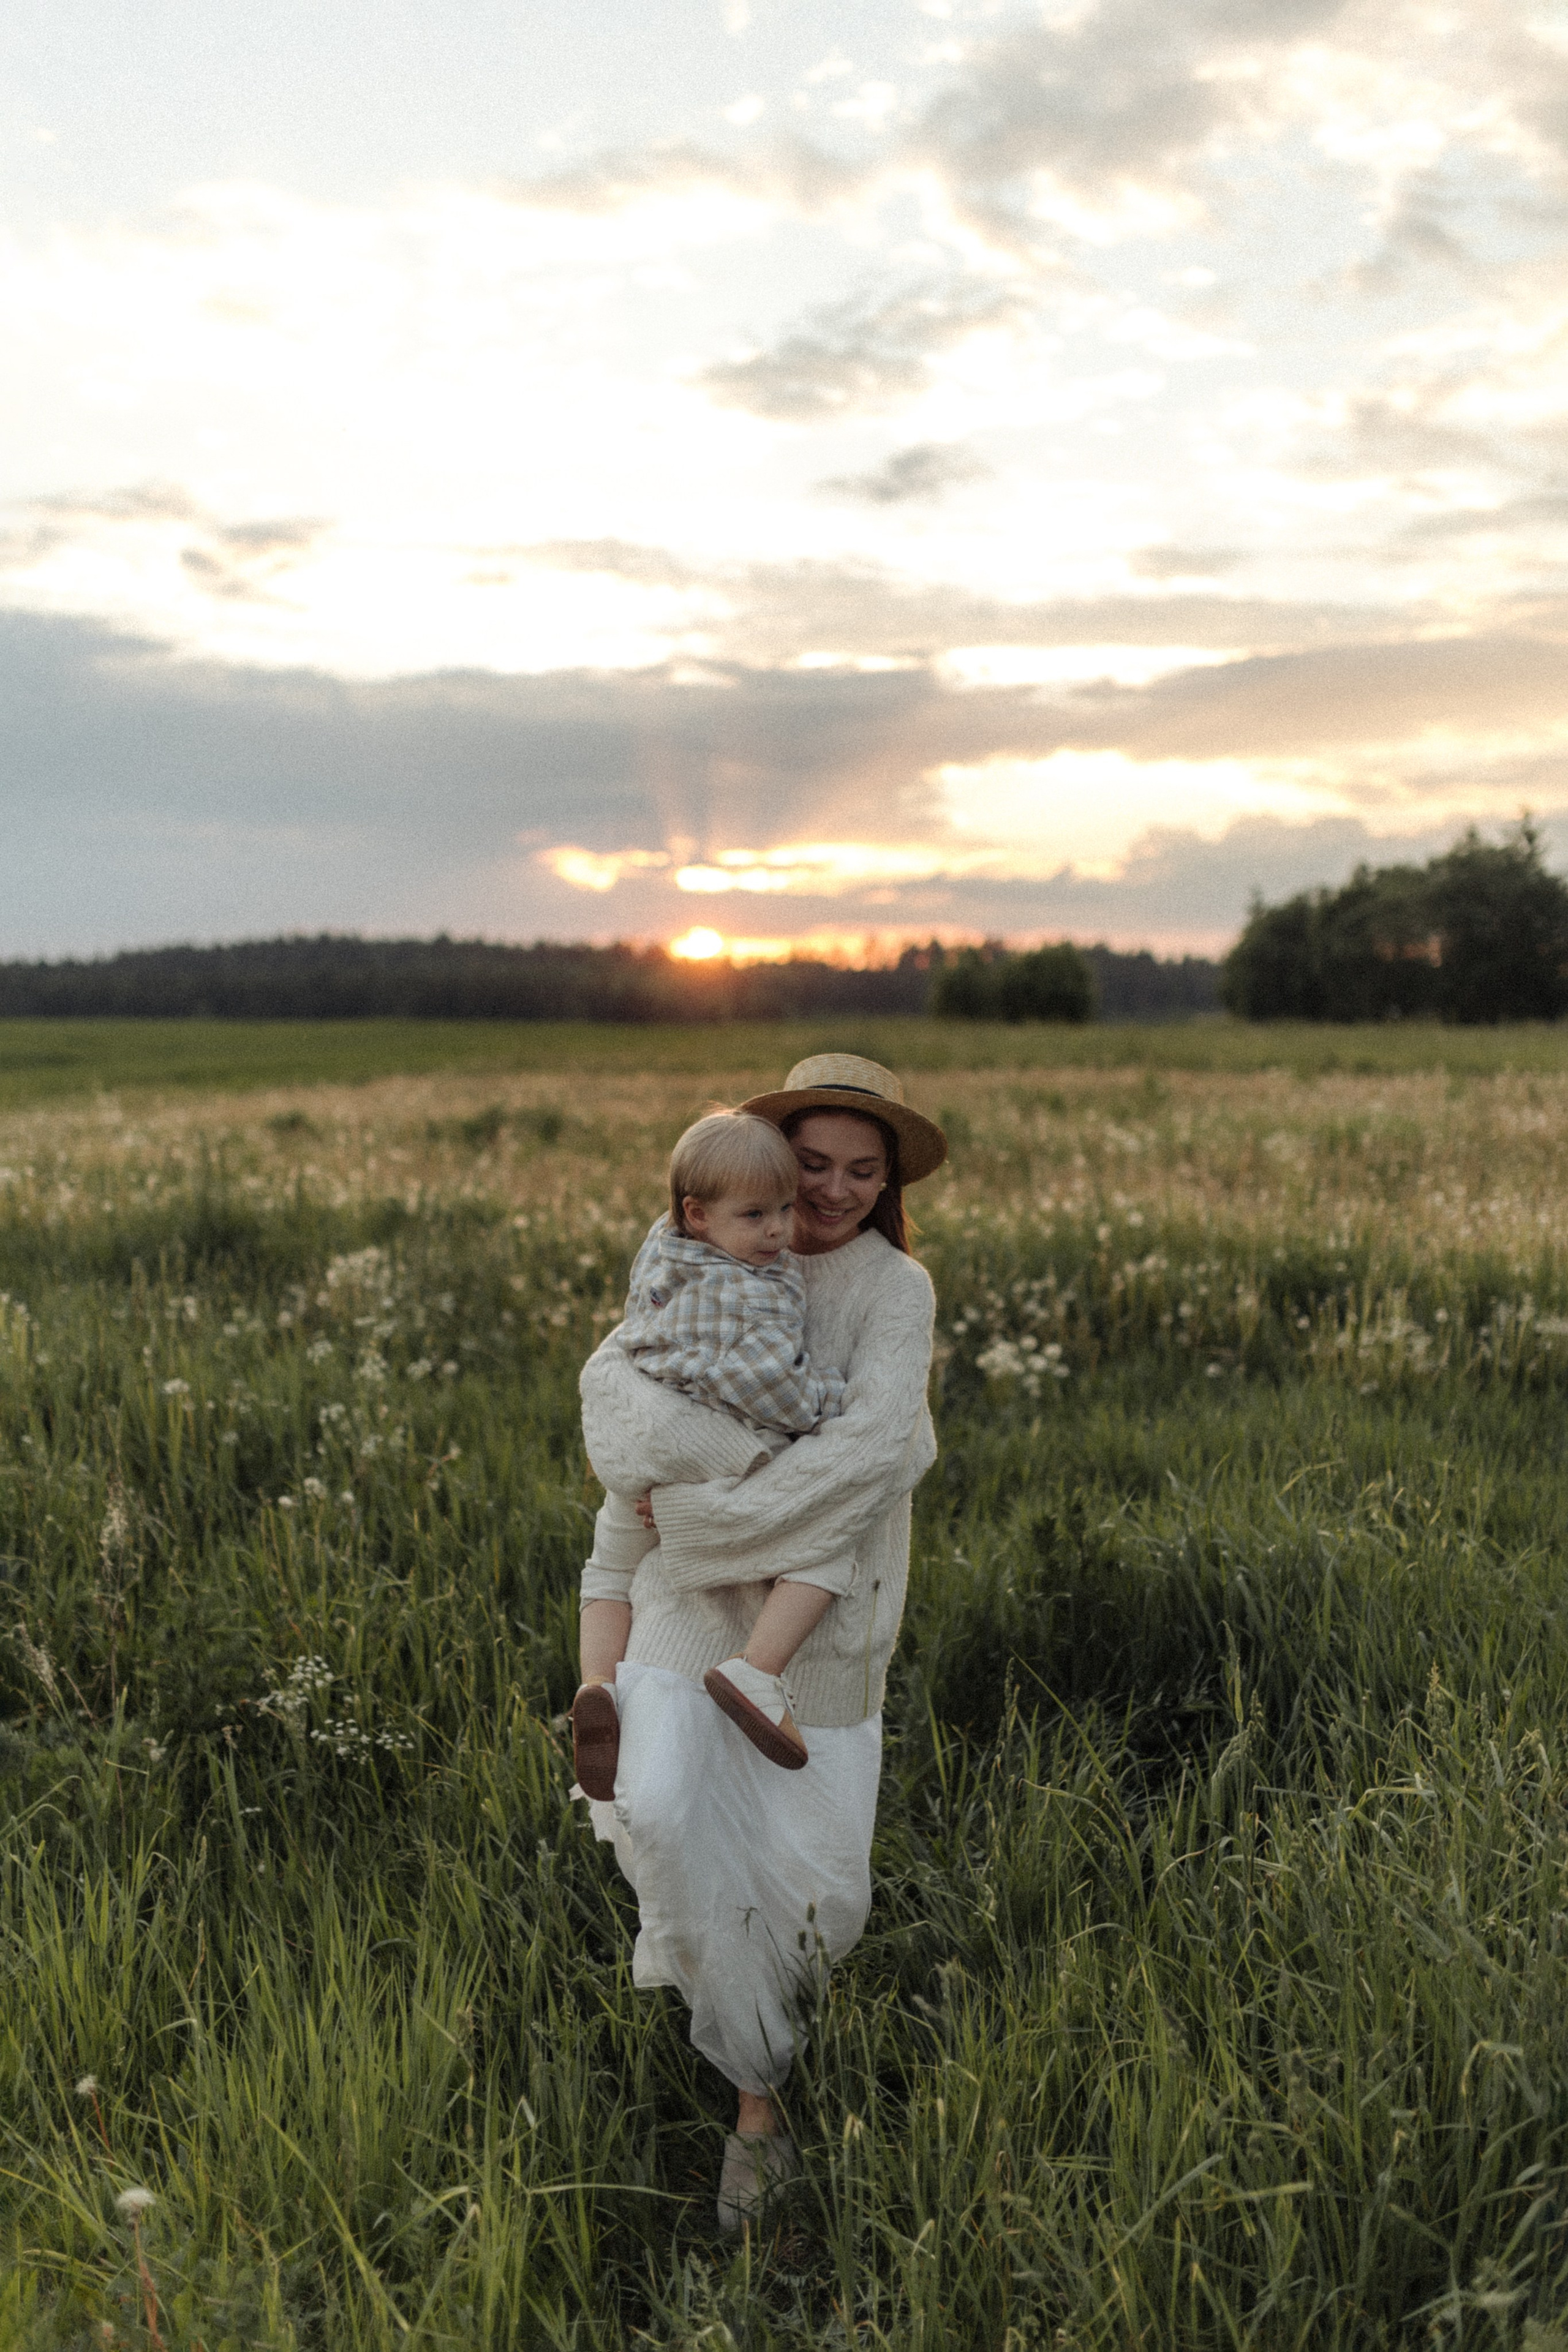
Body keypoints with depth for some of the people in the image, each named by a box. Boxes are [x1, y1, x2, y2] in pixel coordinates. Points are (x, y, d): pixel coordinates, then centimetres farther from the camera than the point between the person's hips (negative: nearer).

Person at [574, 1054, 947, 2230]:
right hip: (695, 1596, 2)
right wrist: (753, 1456, -25)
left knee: (816, 1884, 1)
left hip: (821, 1612, -2)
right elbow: (614, 1383, -10)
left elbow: (871, 1448, -21)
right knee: (659, 1810, -20)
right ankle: (757, 2096, 3)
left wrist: (713, 1516, -22)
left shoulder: (896, 1290, -6)